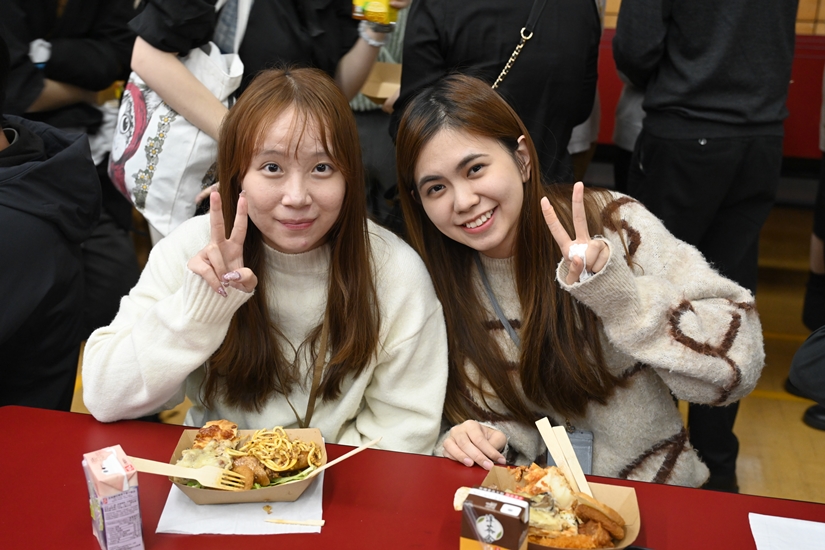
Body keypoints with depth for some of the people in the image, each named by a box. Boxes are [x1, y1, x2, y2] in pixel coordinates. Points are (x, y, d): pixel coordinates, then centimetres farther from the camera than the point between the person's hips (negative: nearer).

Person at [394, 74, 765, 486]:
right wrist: (478, 441, -19)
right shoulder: (442, 285, -3)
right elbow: (499, 416, 2)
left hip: (650, 495, -2)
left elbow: (738, 364, -17)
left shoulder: (613, 225, -13)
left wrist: (617, 294, -29)